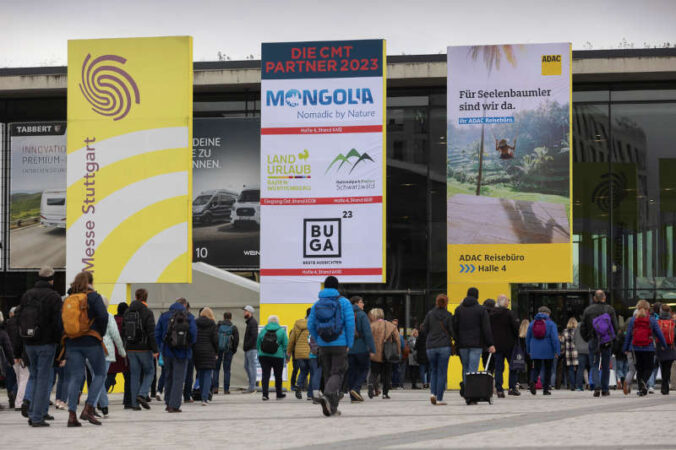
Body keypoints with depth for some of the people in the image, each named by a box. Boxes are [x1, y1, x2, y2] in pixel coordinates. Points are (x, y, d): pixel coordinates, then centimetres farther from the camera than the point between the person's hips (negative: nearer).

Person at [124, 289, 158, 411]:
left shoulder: (127, 313, 7)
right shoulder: (147, 312, -10)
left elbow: (123, 331, 10)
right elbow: (151, 333, -14)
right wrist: (155, 350, -12)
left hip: (131, 349, 5)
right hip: (144, 349, -5)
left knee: (134, 375, 8)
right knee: (149, 372, 10)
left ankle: (135, 403, 5)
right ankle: (142, 394, -10)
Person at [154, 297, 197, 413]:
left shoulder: (164, 316, 5)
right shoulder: (188, 316, -4)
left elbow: (157, 333, 4)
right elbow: (194, 333, -10)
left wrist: (160, 347, 12)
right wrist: (190, 345, 7)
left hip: (167, 351, 3)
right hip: (182, 352, -3)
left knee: (169, 377, 18)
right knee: (178, 378, 0)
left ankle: (168, 403, 22)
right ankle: (174, 405, -6)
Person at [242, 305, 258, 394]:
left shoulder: (253, 322, -13)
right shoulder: (249, 322, 19)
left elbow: (254, 336, -21)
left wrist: (247, 345, -18)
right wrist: (245, 344, 13)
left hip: (251, 349, -11)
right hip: (247, 350, 11)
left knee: (251, 367, -8)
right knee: (246, 366, 13)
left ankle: (252, 387, -7)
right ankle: (252, 386, 18)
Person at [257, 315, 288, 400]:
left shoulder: (263, 330, 4)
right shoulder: (281, 331, -1)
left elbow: (258, 344, 10)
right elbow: (285, 345, -3)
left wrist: (259, 353, 22)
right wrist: (287, 356, 5)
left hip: (264, 357, 1)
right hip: (278, 357, -1)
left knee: (265, 375, 1)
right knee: (278, 376, 12)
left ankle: (265, 394, -10)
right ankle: (279, 394, 23)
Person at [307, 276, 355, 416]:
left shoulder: (317, 304, 6)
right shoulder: (343, 302, -4)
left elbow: (310, 325, 5)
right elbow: (350, 323, -10)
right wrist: (349, 344, -3)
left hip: (324, 346, 4)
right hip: (340, 345, -4)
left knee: (328, 375, 11)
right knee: (337, 374, -4)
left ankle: (332, 408, 11)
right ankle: (327, 396, -30)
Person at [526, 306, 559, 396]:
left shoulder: (532, 323, 7)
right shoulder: (551, 323, -4)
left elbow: (528, 337, 12)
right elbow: (555, 338, -11)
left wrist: (528, 350, 21)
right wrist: (557, 351, -9)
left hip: (535, 351, 2)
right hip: (548, 351, -2)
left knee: (536, 368, 7)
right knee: (547, 369, 10)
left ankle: (533, 381, -24)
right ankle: (546, 389, 9)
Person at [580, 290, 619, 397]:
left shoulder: (588, 310, 0)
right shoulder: (610, 309, -2)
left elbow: (583, 328, 2)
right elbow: (615, 327, -2)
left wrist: (588, 339, 15)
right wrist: (612, 338, 12)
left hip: (593, 342, 0)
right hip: (607, 343, 0)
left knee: (595, 366, 5)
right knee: (606, 366, 10)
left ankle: (597, 386, -15)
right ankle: (605, 390, 13)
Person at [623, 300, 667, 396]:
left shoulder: (632, 320, 1)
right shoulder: (652, 320, -3)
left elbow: (628, 335, 4)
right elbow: (659, 334, 1)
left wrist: (626, 348, 12)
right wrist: (665, 346, 13)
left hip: (635, 348, 2)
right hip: (649, 349, -2)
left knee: (639, 369, 12)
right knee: (648, 368, 6)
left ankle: (641, 388, 9)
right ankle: (644, 381, -22)